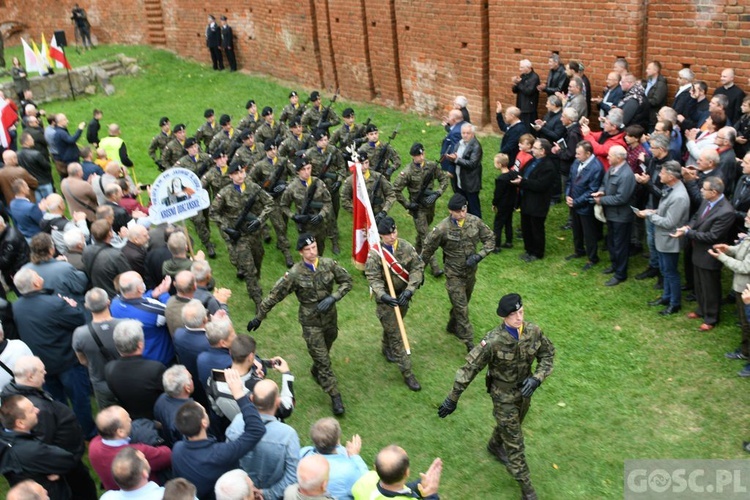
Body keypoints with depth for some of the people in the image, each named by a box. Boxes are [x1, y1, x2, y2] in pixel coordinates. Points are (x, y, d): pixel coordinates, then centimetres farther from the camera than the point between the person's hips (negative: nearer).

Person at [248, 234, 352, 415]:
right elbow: (274, 295, -12)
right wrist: (259, 317, -8)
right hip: (311, 322, -4)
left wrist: (332, 298, -19)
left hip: (330, 317, 4)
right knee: (323, 360, 0)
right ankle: (335, 397, 11)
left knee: (325, 350, 24)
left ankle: (316, 372, 55)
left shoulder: (329, 264, -12)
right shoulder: (295, 274, -19)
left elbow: (347, 281, -3)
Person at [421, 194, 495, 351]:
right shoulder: (442, 229, -22)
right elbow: (428, 249, -9)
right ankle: (469, 344, 7)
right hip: (454, 274, -5)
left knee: (463, 302, 23)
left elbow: (490, 239, -3)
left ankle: (452, 326, 49)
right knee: (461, 308, -2)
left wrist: (478, 256, -19)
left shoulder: (475, 221, -12)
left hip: (471, 271, 5)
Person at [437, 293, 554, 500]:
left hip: (524, 391, 5)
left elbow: (548, 354, -1)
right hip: (504, 395, -5)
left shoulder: (533, 331, -18)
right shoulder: (493, 341, -32)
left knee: (511, 424, 30)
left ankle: (495, 446, 62)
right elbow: (470, 368, -24)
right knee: (514, 442, 5)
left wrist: (537, 378, -19)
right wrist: (453, 398, -18)